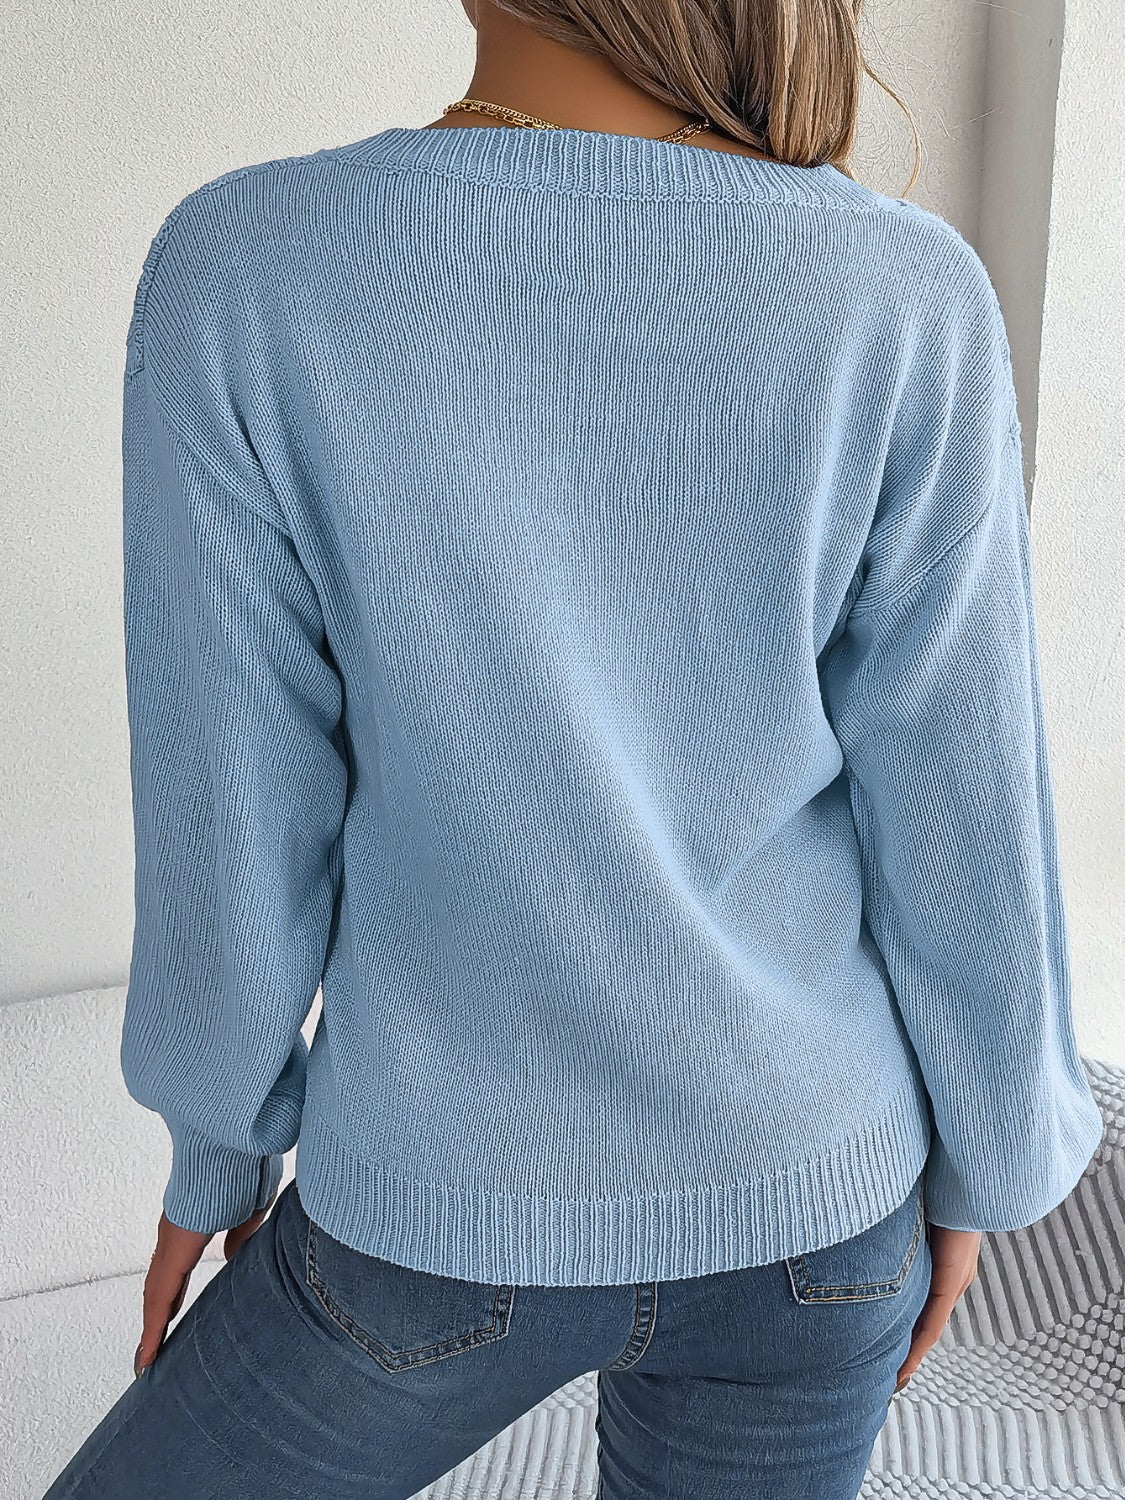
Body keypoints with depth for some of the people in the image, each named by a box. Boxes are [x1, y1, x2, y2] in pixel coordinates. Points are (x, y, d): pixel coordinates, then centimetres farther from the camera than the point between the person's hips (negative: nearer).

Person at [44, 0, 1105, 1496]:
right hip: (808, 1198, 3)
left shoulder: (246, 273, -19)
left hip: (460, 1216, -2)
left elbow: (234, 823, -13)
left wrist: (220, 1149, 5)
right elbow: (964, 816, -10)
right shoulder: (907, 302, -16)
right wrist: (986, 1163, 8)